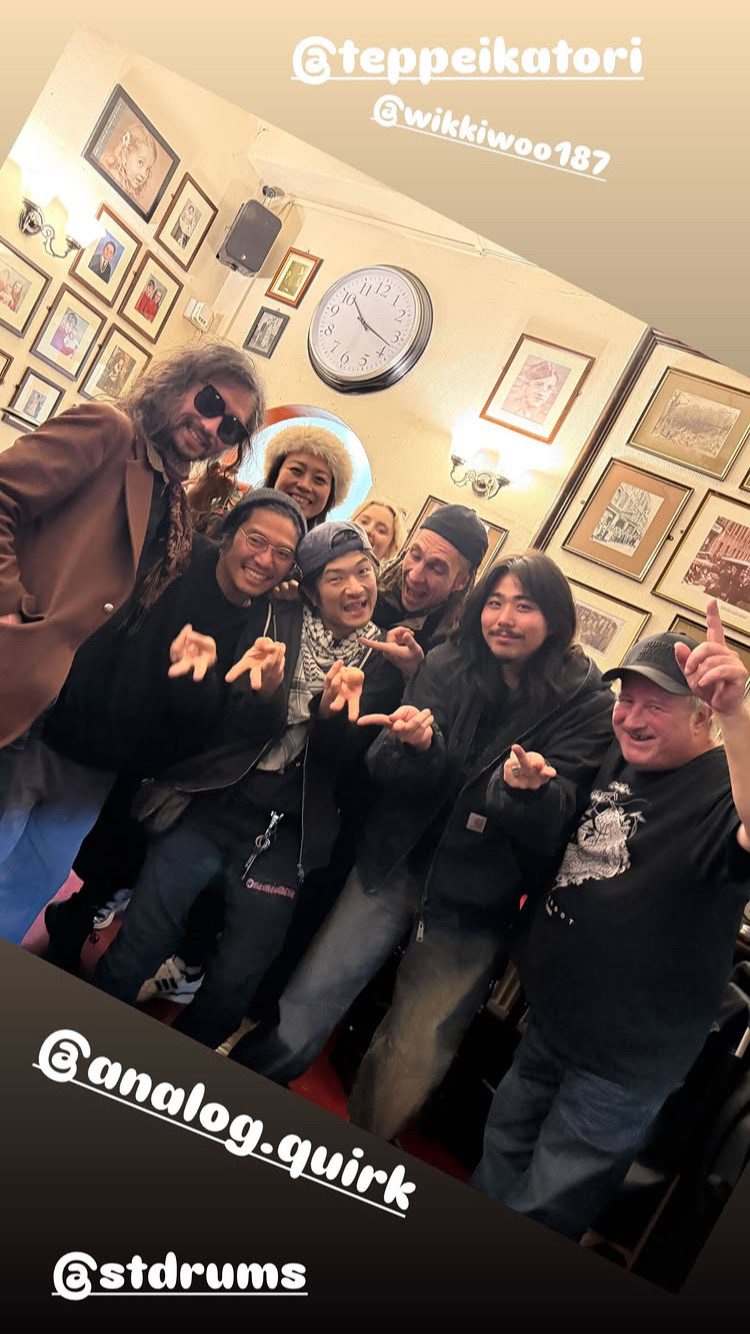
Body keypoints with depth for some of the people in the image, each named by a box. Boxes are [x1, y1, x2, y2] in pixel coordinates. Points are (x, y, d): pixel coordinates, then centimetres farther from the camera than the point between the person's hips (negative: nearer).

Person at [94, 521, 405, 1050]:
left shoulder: (385, 663, 3)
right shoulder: (280, 623, 2)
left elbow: (345, 758, -5)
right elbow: (236, 725, -6)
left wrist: (332, 712, -26)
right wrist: (265, 692, -28)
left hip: (287, 833, 1)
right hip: (212, 803, 0)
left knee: (234, 984, 4)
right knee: (135, 951, -5)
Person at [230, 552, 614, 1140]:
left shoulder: (583, 703, -9)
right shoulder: (446, 666, -3)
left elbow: (556, 821, -14)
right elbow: (386, 772, -6)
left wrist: (529, 786, -36)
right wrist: (414, 744, -28)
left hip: (474, 902, -1)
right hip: (392, 868, 2)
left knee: (411, 1062, 12)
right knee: (301, 1014, 1)